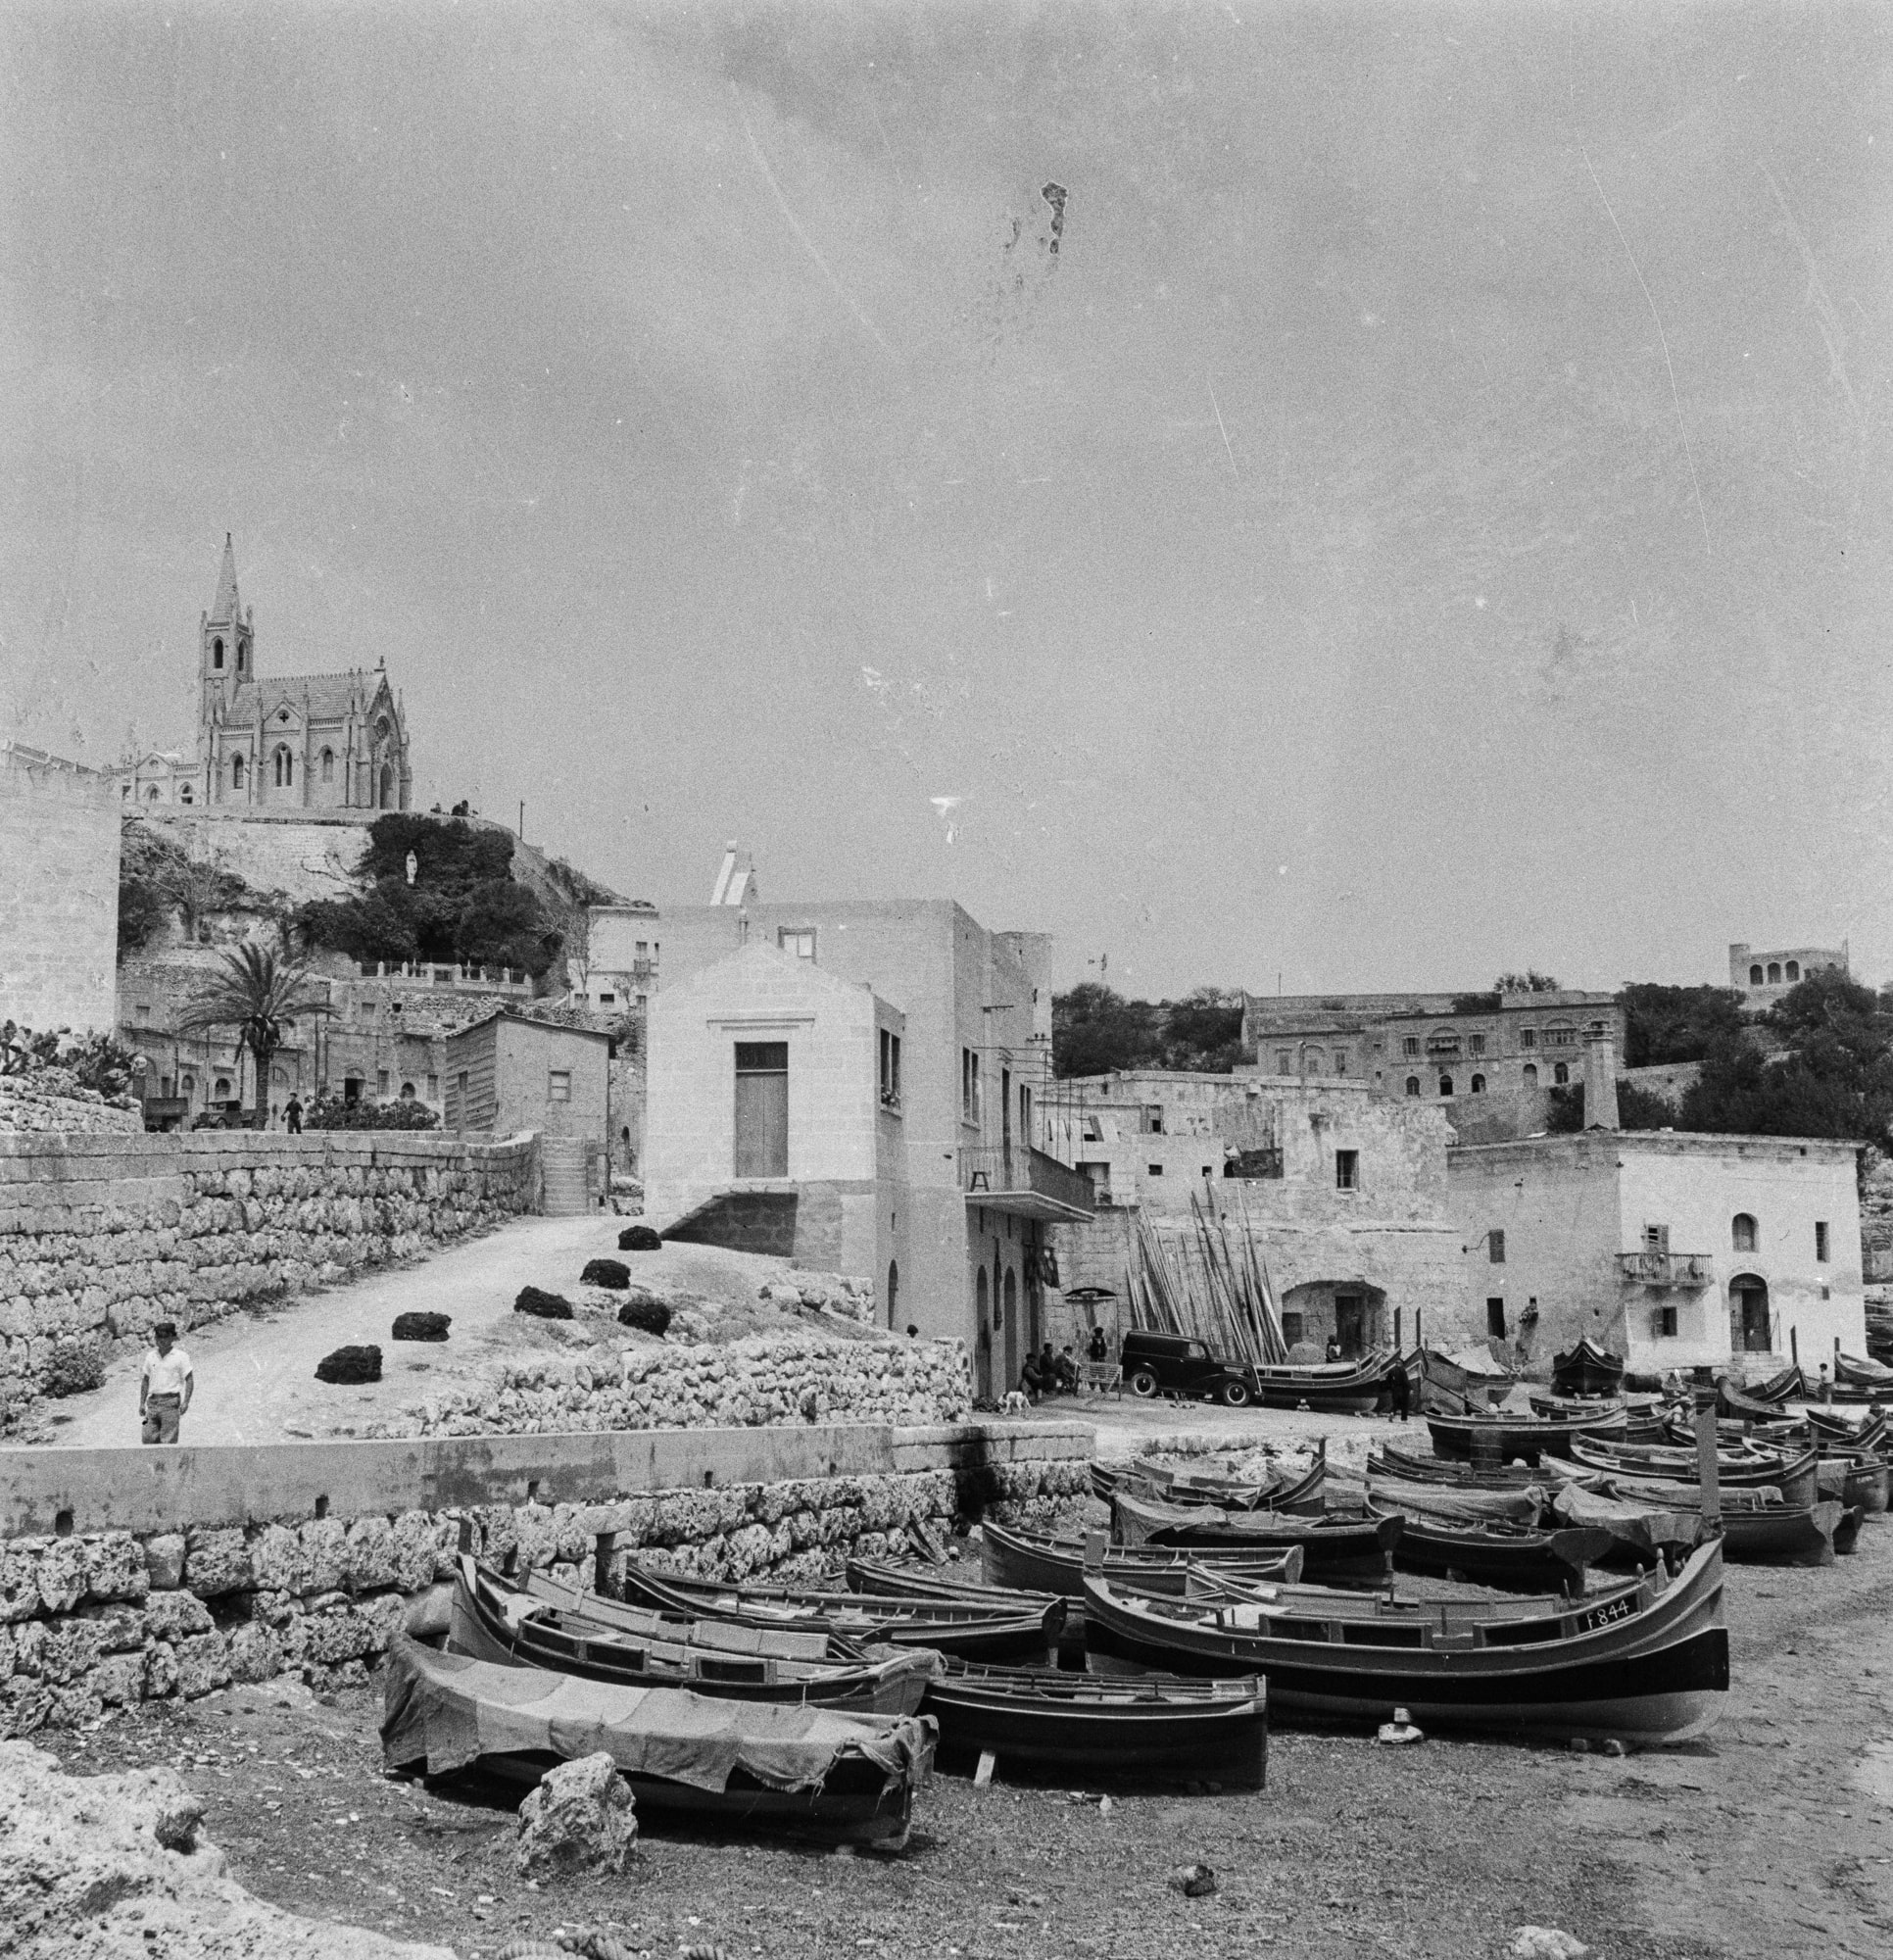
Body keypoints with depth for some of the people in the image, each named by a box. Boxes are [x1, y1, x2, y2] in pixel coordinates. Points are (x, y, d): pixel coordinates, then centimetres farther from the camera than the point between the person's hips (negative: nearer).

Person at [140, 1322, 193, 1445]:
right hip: (153, 1401, 5)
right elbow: (145, 1380, 20)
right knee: (148, 1438, 0)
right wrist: (142, 1403, 15)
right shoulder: (150, 1356, 12)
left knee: (168, 1441, -8)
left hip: (170, 1401, -5)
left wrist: (186, 1402, -12)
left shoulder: (180, 1356, -1)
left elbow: (189, 1380, -2)